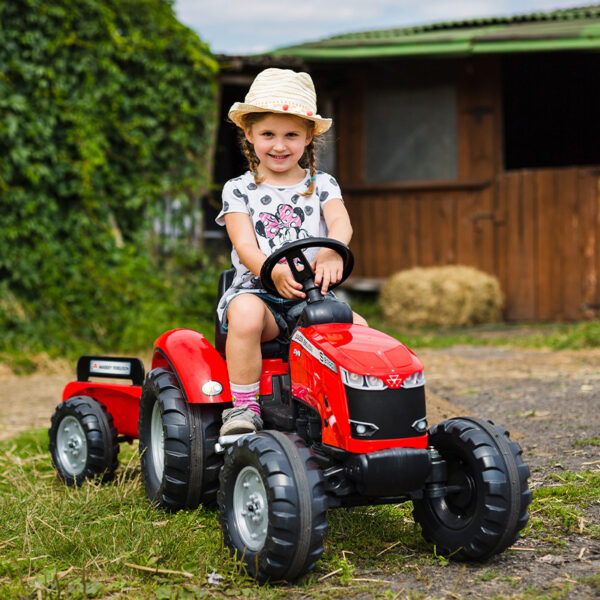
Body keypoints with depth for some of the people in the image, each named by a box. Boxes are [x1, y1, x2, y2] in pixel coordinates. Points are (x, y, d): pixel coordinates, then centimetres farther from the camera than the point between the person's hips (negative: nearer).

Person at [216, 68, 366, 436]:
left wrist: (331, 253, -33)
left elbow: (341, 222, -8)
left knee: (358, 326, -25)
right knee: (246, 314, -36)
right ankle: (244, 407, -25)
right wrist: (275, 272, -30)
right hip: (257, 289, -2)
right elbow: (245, 246, -6)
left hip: (312, 296, 2)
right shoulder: (239, 190, 7)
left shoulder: (321, 185, 13)